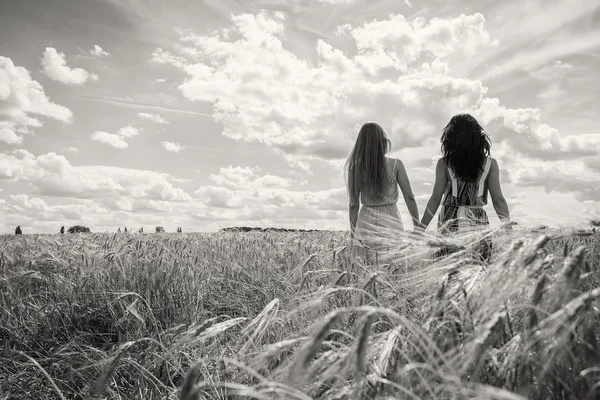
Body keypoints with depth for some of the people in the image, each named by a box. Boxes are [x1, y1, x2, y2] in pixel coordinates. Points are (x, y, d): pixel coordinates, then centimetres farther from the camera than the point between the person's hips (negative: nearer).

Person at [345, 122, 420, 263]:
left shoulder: (355, 168, -2)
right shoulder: (395, 165, -4)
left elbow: (353, 205, 1)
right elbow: (409, 198, -2)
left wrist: (353, 232, 11)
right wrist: (417, 226, 7)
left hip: (366, 221, 1)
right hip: (391, 221, -1)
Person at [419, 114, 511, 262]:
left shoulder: (444, 163, -2)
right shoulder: (490, 164, 2)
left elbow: (435, 198, -4)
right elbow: (498, 200, 2)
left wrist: (420, 229, 2)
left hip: (449, 225, -1)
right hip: (478, 223, 1)